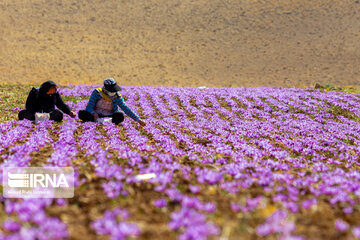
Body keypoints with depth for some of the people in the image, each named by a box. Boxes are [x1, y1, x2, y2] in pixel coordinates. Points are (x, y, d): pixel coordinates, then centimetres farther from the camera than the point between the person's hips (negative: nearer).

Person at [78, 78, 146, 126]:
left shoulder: (117, 97, -2)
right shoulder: (96, 93, -6)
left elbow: (126, 108, -2)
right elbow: (89, 107, -10)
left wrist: (138, 119, -9)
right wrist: (94, 113, -33)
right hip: (97, 116, 0)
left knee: (120, 116, -34)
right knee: (81, 113, -31)